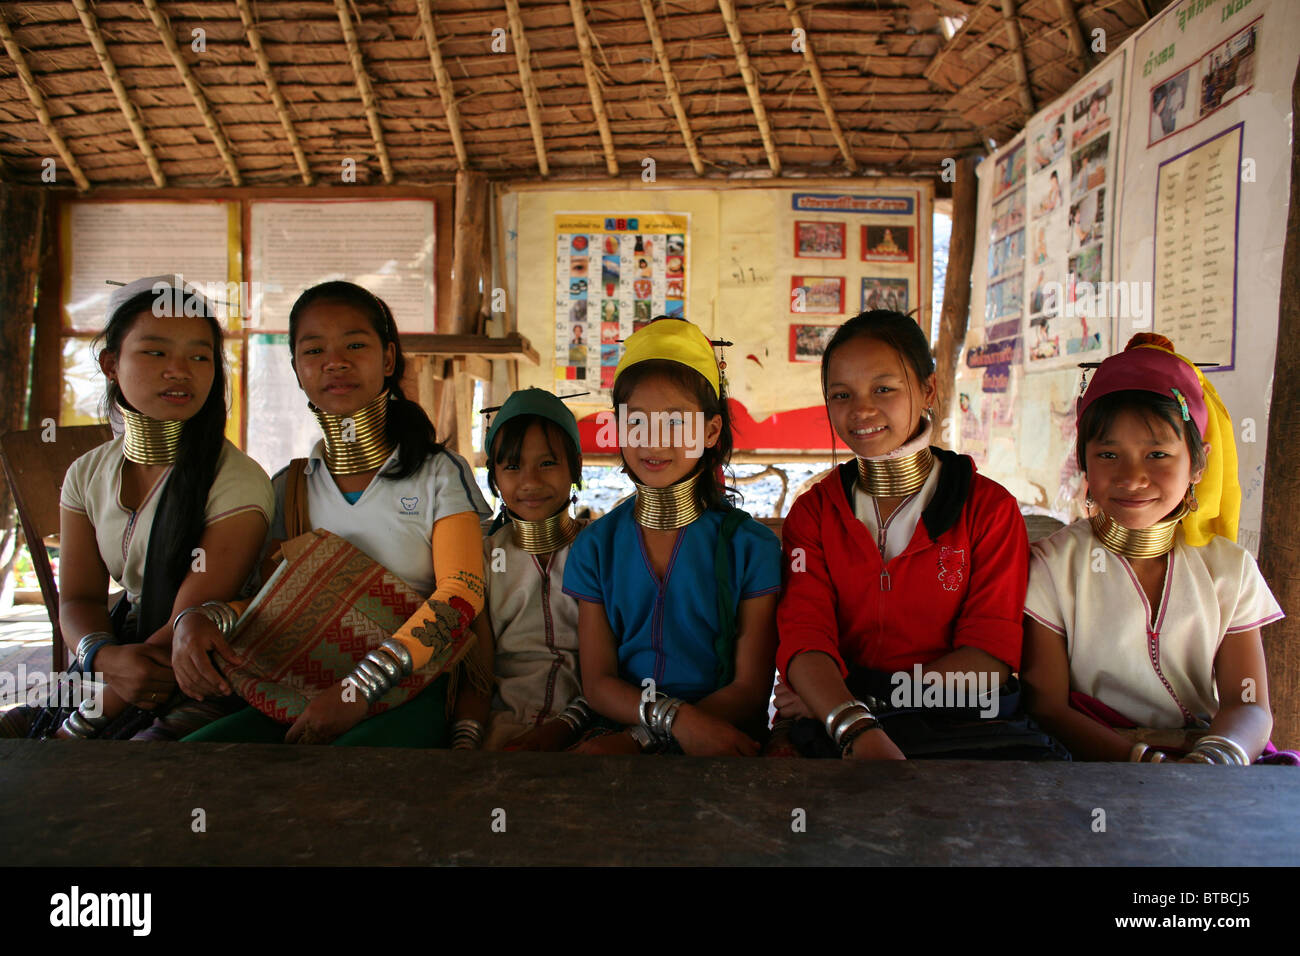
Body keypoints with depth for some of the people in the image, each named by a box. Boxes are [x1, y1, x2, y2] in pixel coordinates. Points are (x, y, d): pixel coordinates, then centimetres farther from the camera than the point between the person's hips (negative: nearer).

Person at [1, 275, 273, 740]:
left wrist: (72, 733, -17)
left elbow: (191, 622, -17)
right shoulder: (87, 473, 5)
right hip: (124, 646, 5)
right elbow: (78, 597, 2)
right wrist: (103, 656, -22)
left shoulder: (238, 481, -15)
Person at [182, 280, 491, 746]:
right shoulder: (287, 488, 13)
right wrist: (197, 621, -10)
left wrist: (363, 686, -23)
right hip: (304, 694, 5)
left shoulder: (439, 473, 0)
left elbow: (463, 591, -12)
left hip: (412, 692, -4)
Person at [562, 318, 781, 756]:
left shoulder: (751, 545, -2)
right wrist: (675, 717, -18)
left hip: (723, 733, -1)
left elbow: (750, 689, -5)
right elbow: (598, 682, 2)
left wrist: (642, 736, -17)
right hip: (621, 726, 2)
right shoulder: (596, 545, 5)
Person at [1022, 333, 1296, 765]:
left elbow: (1250, 706, 0)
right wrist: (1144, 762, -25)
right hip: (1094, 760, -3)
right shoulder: (1053, 565, -4)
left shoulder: (1230, 568, 6)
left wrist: (1217, 755, -24)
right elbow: (1047, 708, -9)